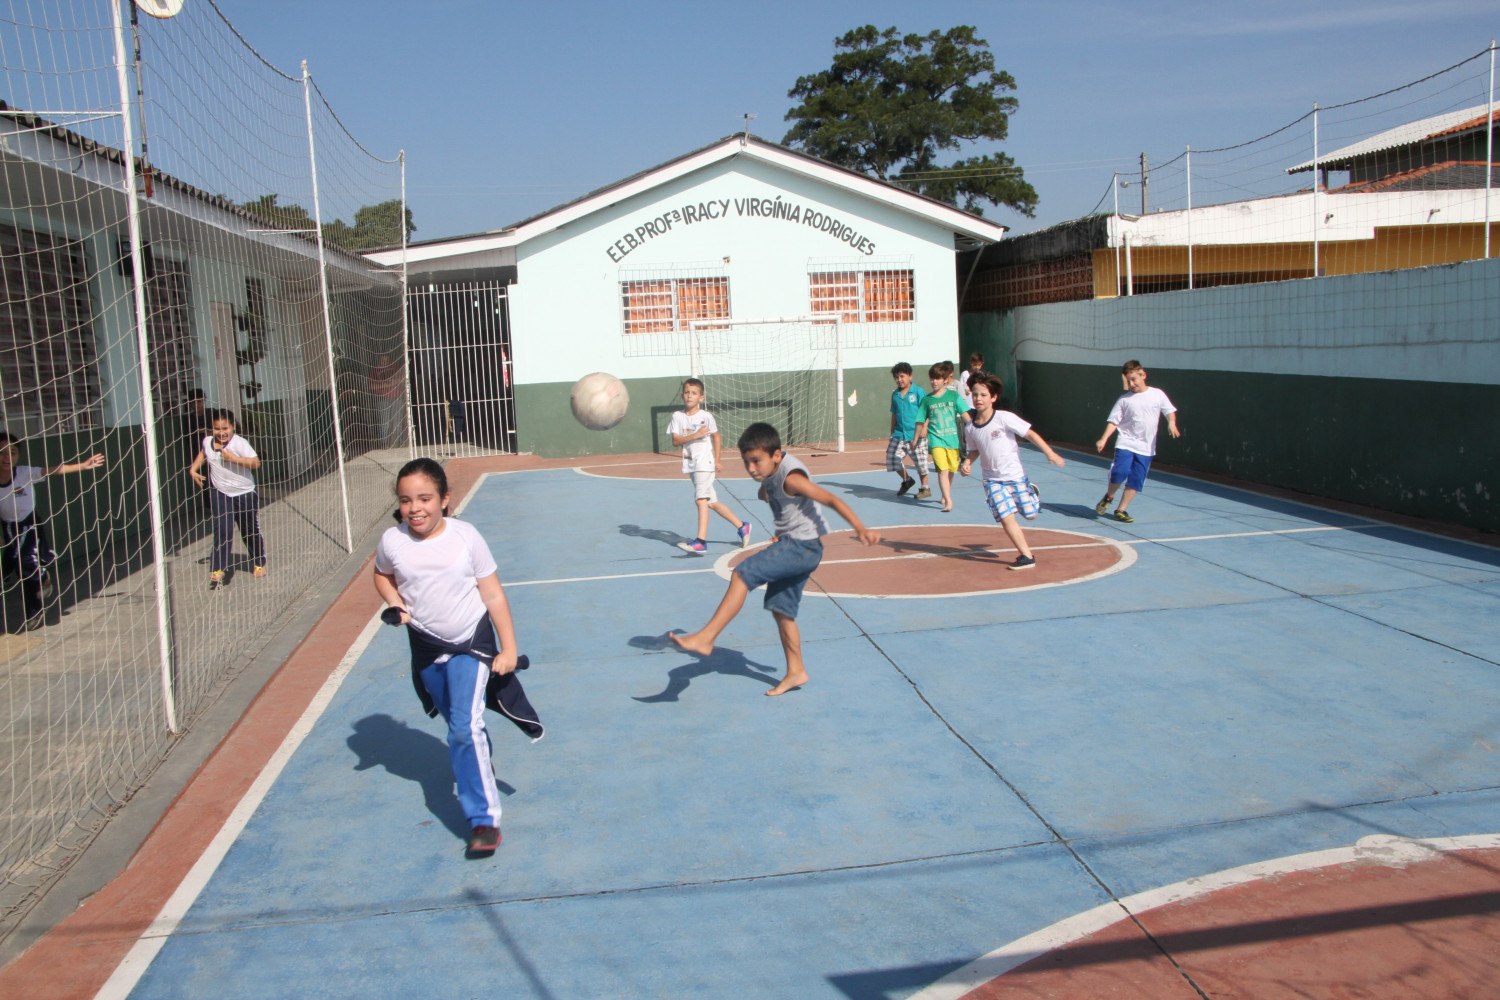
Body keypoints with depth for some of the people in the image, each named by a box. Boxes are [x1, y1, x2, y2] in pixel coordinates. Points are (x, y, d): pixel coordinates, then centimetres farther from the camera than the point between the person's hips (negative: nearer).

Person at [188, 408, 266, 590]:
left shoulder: (240, 443, -19)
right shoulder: (207, 442, -3)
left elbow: (255, 463, -31)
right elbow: (203, 454, 22)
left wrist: (233, 458, -34)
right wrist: (193, 469, 11)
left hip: (245, 494, -2)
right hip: (221, 494, 2)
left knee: (251, 531, 14)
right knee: (223, 532, -13)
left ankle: (259, 564, 36)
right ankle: (217, 571, -9)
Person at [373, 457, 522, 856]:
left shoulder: (465, 536, -15)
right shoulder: (392, 541, -9)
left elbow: (493, 594, -9)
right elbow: (382, 575, 14)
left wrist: (508, 647, -9)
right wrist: (396, 606, -5)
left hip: (471, 642, -4)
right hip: (427, 646, 4)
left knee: (465, 728, -16)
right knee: (457, 727, 19)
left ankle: (484, 819, -10)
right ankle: (481, 766, 48)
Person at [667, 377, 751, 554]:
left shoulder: (706, 416, -5)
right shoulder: (678, 416, 2)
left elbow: (716, 437, 5)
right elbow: (675, 440, -6)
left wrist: (716, 460, 3)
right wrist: (694, 436, -18)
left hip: (704, 462, -5)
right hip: (690, 464, 5)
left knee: (701, 500, -16)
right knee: (711, 502, 12)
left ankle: (700, 541, -20)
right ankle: (741, 526, 26)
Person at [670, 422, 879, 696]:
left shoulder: (791, 477, -22)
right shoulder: (770, 473, 5)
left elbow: (832, 500, -25)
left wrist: (860, 529, -34)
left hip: (802, 546, -10)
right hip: (790, 545, 10)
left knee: (742, 574, -21)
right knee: (780, 608, 15)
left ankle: (705, 638, -23)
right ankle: (796, 671, 25)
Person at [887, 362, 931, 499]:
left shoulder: (918, 391, -7)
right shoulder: (895, 394, 9)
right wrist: (892, 433, 18)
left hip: (916, 436, -5)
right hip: (899, 435, 5)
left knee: (921, 462, 3)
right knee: (892, 458, 2)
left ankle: (925, 489, 21)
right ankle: (906, 480, 27)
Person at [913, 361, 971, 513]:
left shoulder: (953, 395, 2)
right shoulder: (926, 399, 2)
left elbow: (965, 415, 0)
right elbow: (921, 421, 9)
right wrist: (916, 439, 13)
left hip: (953, 439, 2)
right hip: (936, 439, -1)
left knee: (951, 470, 12)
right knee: (942, 470, -14)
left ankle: (946, 495, 34)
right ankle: (948, 501, -18)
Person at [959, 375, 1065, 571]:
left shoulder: (1004, 418, -17)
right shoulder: (971, 428, -3)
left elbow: (1030, 434, -14)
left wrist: (1050, 453, -20)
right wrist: (967, 462, -6)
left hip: (1015, 476, -2)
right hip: (992, 480, 2)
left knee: (1030, 515, 5)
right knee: (1006, 518, -10)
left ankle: (1031, 492, 38)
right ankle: (1027, 556, -1)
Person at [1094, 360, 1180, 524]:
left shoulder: (1157, 394, 3)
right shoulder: (1124, 399, 0)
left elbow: (1170, 410, 13)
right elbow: (1113, 421, -1)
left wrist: (1171, 423, -8)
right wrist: (1104, 439, -12)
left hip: (1146, 448, 2)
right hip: (1125, 443, -2)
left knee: (1135, 481, 2)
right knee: (1120, 472, -20)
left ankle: (1121, 510, 14)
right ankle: (1108, 497, 8)